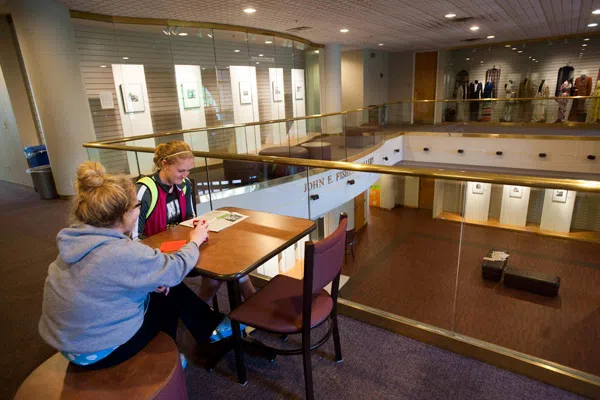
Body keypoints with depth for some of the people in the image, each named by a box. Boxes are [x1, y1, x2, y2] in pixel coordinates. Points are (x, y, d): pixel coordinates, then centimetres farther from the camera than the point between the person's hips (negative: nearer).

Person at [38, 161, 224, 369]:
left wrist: (155, 281, -3)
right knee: (171, 295, 7)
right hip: (98, 352, -7)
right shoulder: (122, 252, -31)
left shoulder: (77, 239, -6)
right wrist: (195, 241, 1)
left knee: (163, 287, 10)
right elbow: (176, 269, -17)